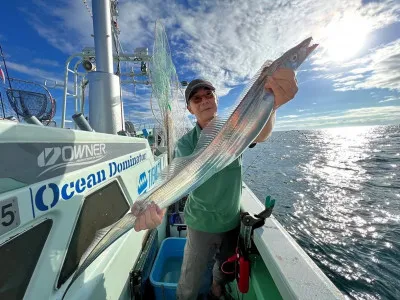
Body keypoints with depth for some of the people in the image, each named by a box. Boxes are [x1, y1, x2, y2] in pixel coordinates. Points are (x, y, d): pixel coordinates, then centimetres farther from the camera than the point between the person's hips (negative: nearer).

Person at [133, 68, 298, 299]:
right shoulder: (186, 142, -13)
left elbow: (259, 134, -30)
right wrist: (158, 205, -50)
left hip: (233, 220, 3)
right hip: (202, 224, -2)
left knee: (227, 271, 27)